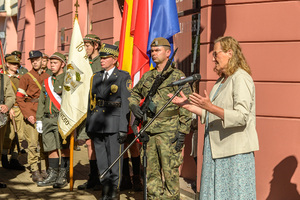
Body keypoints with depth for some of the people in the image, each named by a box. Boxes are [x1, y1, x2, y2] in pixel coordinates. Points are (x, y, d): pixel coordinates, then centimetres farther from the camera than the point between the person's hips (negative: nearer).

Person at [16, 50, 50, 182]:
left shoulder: (47, 77, 14)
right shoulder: (26, 77, 2)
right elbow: (19, 98, -2)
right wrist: (28, 115, -10)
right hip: (31, 115, -3)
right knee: (33, 144, -5)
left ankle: (44, 170, 11)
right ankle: (35, 172, 2)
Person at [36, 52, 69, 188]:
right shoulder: (47, 81, 18)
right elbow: (41, 102, 21)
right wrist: (39, 120, 16)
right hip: (48, 119, 6)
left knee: (64, 147, -3)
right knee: (52, 147, 6)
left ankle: (63, 176, 2)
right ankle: (52, 175, 13)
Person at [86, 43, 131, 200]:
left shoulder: (123, 77, 0)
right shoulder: (96, 77, 15)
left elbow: (126, 104, -5)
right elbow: (91, 102, 18)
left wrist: (124, 128, -11)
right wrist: (88, 125, 14)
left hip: (114, 124, -5)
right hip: (97, 125, 5)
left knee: (114, 158, -1)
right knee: (101, 160, 8)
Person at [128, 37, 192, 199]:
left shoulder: (178, 76, -4)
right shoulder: (147, 76, 14)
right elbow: (134, 93, 30)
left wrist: (182, 131, -14)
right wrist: (133, 105, 8)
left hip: (169, 130, -6)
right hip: (149, 130, 6)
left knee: (170, 171, -3)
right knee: (151, 171, 10)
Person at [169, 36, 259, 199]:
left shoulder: (241, 79, -13)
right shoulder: (221, 80, 17)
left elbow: (241, 117, -24)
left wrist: (210, 106, -30)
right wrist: (187, 105, 14)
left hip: (235, 152, -10)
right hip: (216, 149, 10)